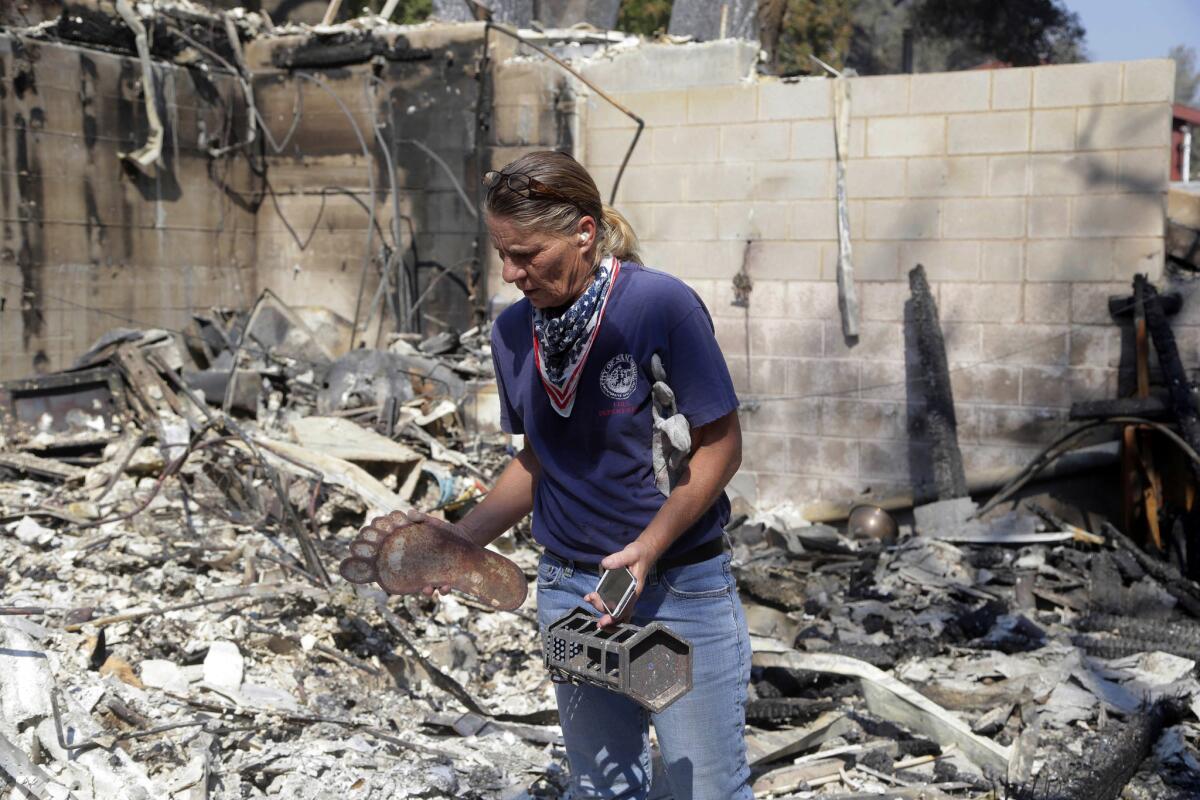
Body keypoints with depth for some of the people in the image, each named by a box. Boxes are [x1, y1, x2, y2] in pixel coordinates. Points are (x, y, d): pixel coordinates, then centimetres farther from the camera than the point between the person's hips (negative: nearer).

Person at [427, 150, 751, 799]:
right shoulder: (513, 331, 0)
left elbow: (719, 443, -13)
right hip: (571, 588, 5)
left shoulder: (660, 304, -17)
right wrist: (461, 538, -1)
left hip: (682, 591, -5)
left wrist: (648, 547, -23)